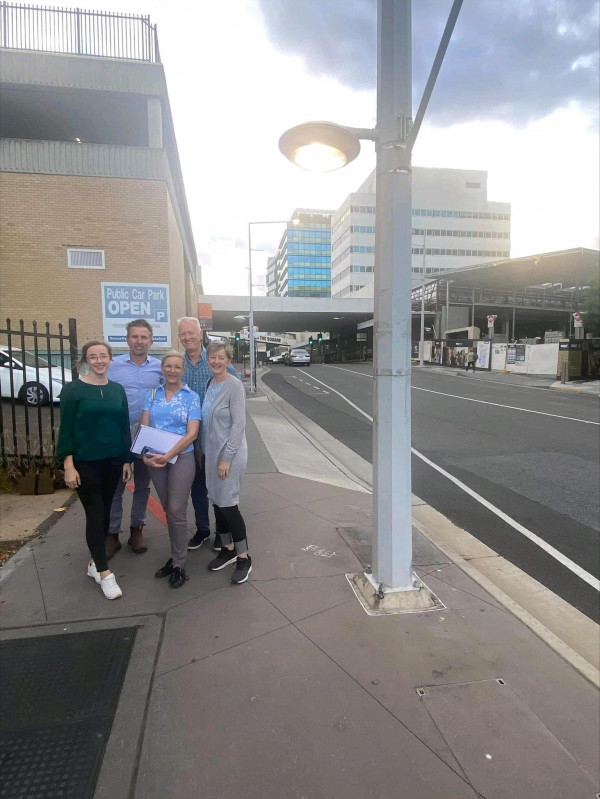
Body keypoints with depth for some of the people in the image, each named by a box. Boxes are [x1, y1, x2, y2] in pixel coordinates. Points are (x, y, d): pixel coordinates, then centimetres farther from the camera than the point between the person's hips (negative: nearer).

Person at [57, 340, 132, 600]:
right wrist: (68, 465, -13)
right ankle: (105, 573, 8)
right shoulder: (73, 390, -6)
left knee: (104, 513, 12)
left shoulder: (117, 390, 6)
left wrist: (127, 460, 8)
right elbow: (66, 429, -8)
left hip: (113, 461, 4)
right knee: (94, 514, -2)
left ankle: (94, 562, 29)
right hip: (85, 462, -4)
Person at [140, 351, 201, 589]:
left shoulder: (191, 397, -4)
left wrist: (168, 456, -18)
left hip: (181, 458, -4)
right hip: (154, 459, 4)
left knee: (176, 511, -3)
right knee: (168, 510, 13)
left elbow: (192, 434, -11)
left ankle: (179, 565, 11)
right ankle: (177, 556, 28)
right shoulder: (152, 394, 7)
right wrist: (146, 455, -13)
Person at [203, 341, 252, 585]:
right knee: (216, 503, 13)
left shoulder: (234, 386, -13)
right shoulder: (209, 384, 8)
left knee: (228, 504, -3)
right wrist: (204, 451, 11)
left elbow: (238, 424, -16)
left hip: (230, 453, -7)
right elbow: (206, 421, 13)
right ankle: (228, 549, 30)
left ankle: (243, 557, 13)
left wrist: (227, 458, -18)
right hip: (211, 453, 7)